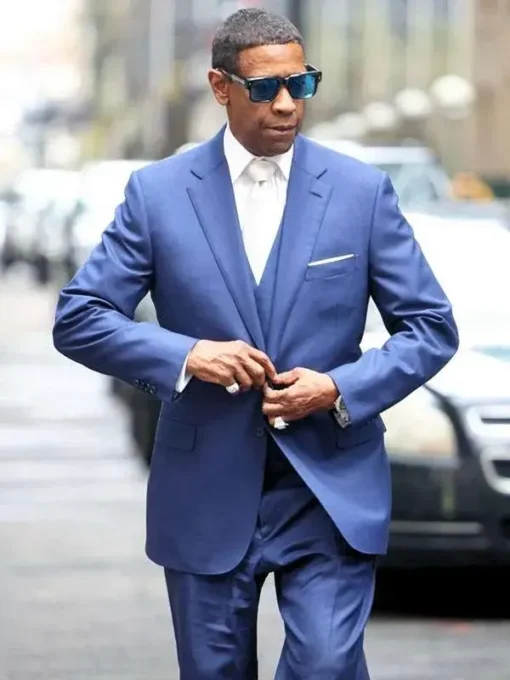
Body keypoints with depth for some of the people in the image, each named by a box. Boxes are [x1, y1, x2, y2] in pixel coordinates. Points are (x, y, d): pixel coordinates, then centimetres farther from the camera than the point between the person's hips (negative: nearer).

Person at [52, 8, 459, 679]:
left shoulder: (363, 191, -1)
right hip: (206, 493, 1)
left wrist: (342, 389, -14)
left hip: (332, 490, -1)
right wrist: (185, 353, -16)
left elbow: (432, 328, 2)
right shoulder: (158, 192, -1)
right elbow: (77, 319, -1)